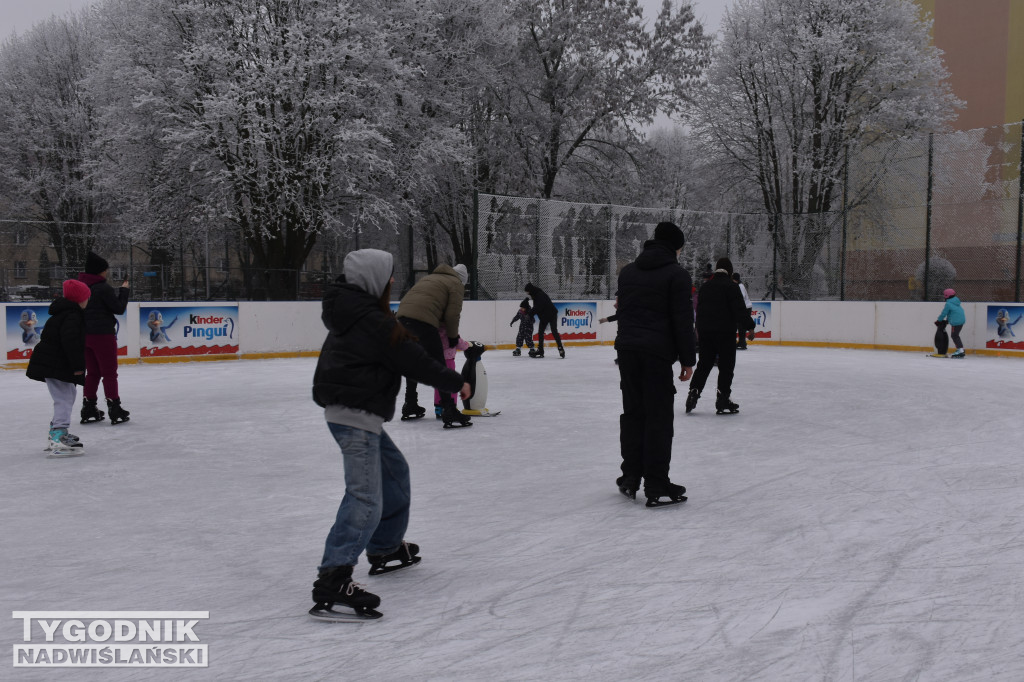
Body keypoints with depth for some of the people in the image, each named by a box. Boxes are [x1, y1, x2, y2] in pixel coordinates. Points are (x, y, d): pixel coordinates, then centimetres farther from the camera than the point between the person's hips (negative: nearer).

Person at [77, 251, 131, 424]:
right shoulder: (104, 288, -15)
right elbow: (119, 308, -12)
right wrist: (124, 290, 0)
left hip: (84, 335, 7)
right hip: (102, 334, -7)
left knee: (92, 372, 16)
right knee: (109, 373, 2)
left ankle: (88, 409, 18)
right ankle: (115, 410, 6)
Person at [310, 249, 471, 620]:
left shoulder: (351, 309, 12)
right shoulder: (375, 322, -17)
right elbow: (416, 363, -13)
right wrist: (456, 382, 1)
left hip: (345, 410, 11)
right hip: (356, 413, -11)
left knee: (394, 470, 26)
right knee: (366, 498, -18)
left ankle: (386, 548, 39)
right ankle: (332, 580, -28)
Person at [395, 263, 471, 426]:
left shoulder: (430, 278, 32)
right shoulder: (456, 284, 10)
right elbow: (452, 314, 0)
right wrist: (453, 336, 15)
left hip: (403, 314, 8)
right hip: (423, 320, -7)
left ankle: (410, 407, 33)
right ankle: (449, 411, -10)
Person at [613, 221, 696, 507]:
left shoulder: (628, 271, 14)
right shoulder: (677, 274, -6)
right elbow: (683, 320, -10)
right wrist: (688, 359, -4)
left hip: (627, 348, 6)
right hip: (657, 352, -6)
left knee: (632, 413, 14)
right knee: (658, 417, -2)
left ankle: (630, 478, 19)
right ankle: (656, 486, -1)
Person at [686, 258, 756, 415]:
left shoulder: (705, 287, 12)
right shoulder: (731, 286, -9)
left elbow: (699, 310, 18)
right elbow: (740, 310, -15)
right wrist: (750, 326, -9)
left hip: (705, 332, 6)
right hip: (725, 333, -6)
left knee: (704, 364, 14)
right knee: (726, 366, 1)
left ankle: (694, 392, 6)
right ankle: (723, 400, 1)